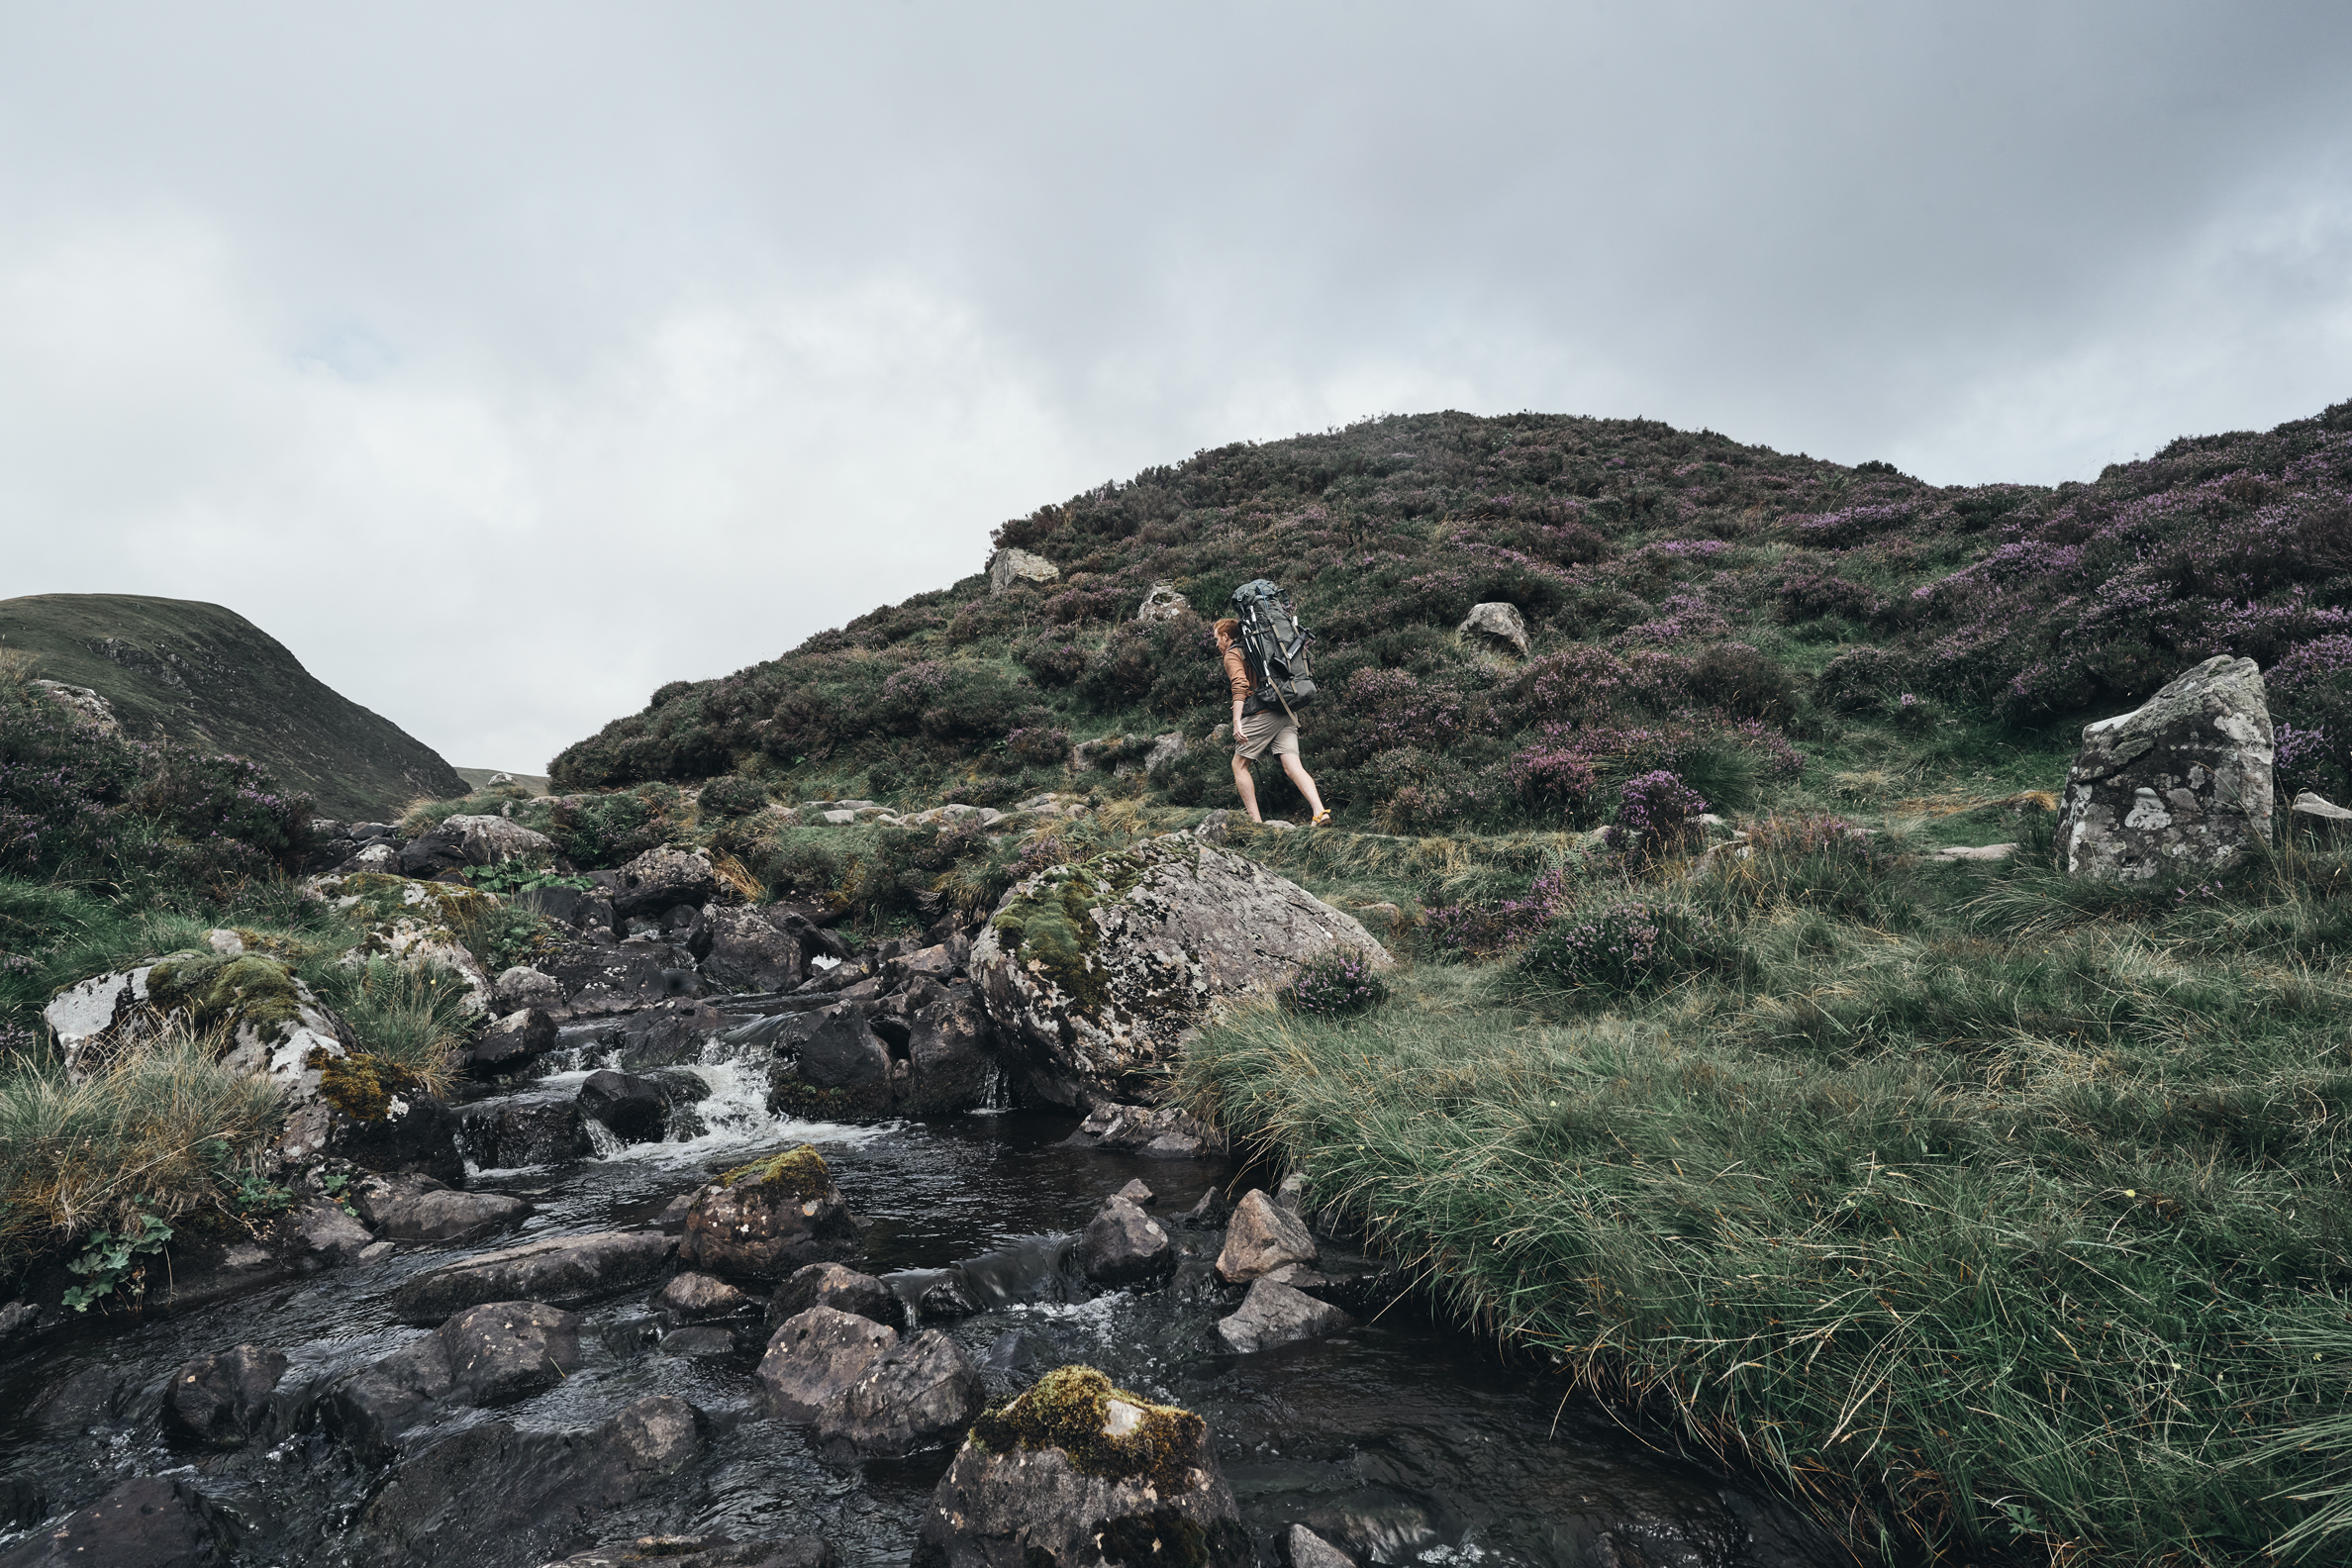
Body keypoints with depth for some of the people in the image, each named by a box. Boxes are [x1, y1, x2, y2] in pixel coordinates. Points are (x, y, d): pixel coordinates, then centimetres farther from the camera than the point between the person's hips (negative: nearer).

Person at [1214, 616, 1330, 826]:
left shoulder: (1232, 654, 3)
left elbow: (1240, 685, -14)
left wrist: (1237, 720, -22)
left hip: (1262, 714, -8)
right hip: (1285, 714, 8)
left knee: (1239, 765, 5)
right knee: (1293, 765, -3)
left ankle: (1255, 821, -2)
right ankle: (1320, 812, -21)